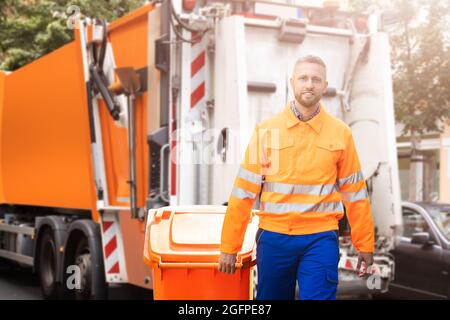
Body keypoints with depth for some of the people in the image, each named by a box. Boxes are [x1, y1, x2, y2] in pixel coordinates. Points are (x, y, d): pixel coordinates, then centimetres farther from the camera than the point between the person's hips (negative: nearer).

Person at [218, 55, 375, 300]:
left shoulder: (341, 133, 2)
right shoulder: (266, 130, 2)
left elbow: (354, 193, 7)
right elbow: (244, 192, 1)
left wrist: (365, 245, 7)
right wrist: (229, 247, 0)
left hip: (320, 238, -1)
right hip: (274, 237, 1)